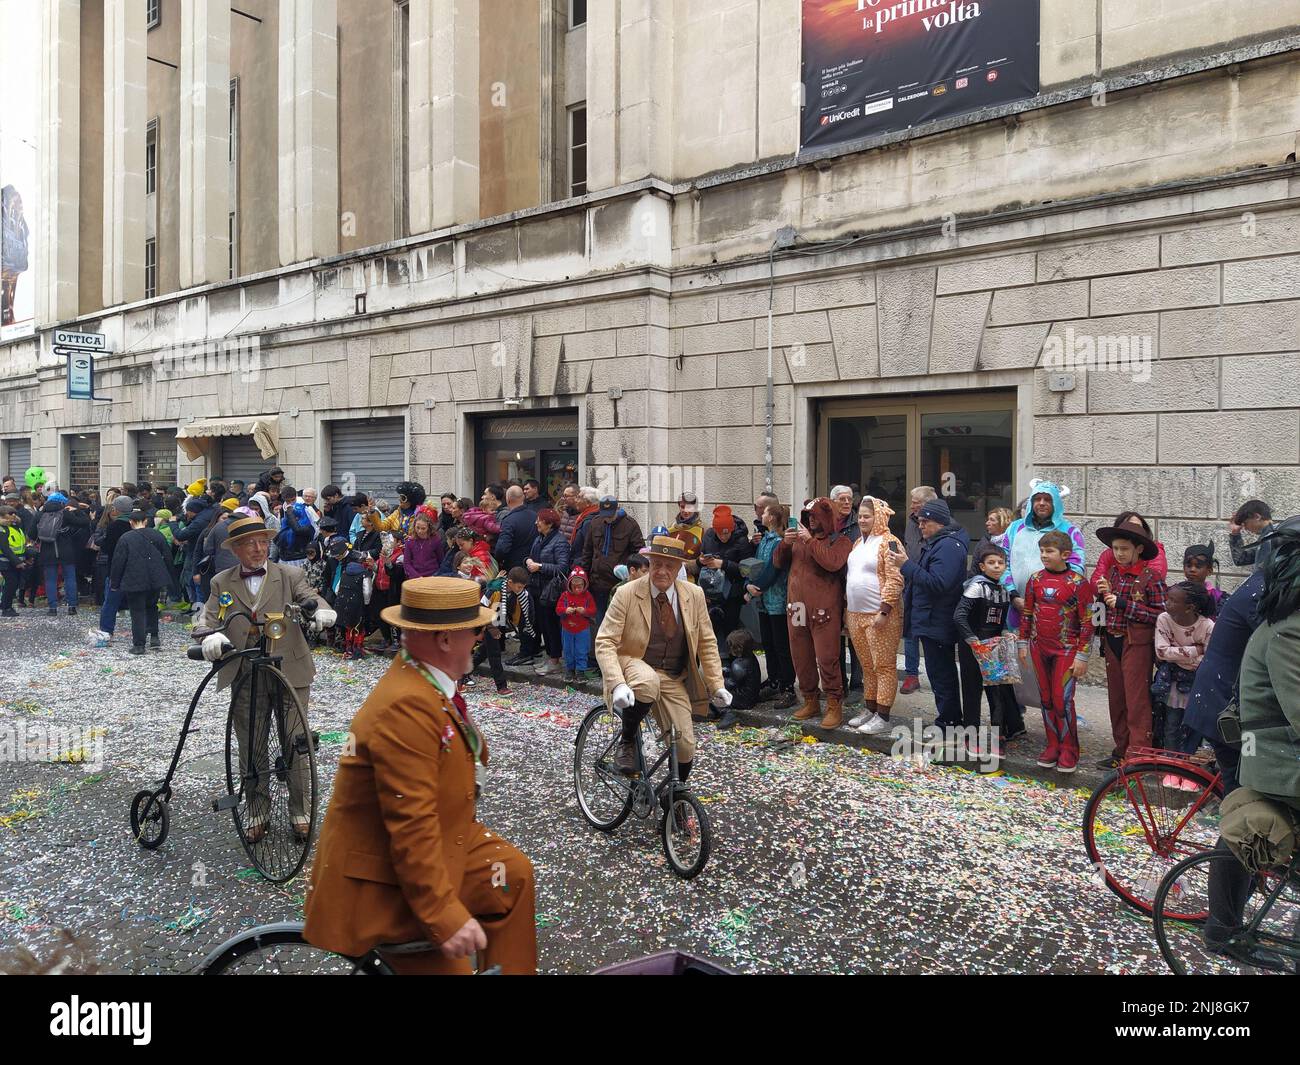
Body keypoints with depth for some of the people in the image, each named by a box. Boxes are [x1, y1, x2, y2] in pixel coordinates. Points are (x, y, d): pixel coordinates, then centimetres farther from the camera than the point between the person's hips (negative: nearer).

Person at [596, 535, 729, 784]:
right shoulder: (627, 594, -12)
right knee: (648, 683, -39)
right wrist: (617, 685, -31)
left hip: (674, 679, 4)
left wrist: (717, 685, 0)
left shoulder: (694, 595, -2)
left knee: (685, 748, -6)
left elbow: (707, 642, 7)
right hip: (635, 667, -3)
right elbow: (605, 642, -16)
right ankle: (626, 740, -12)